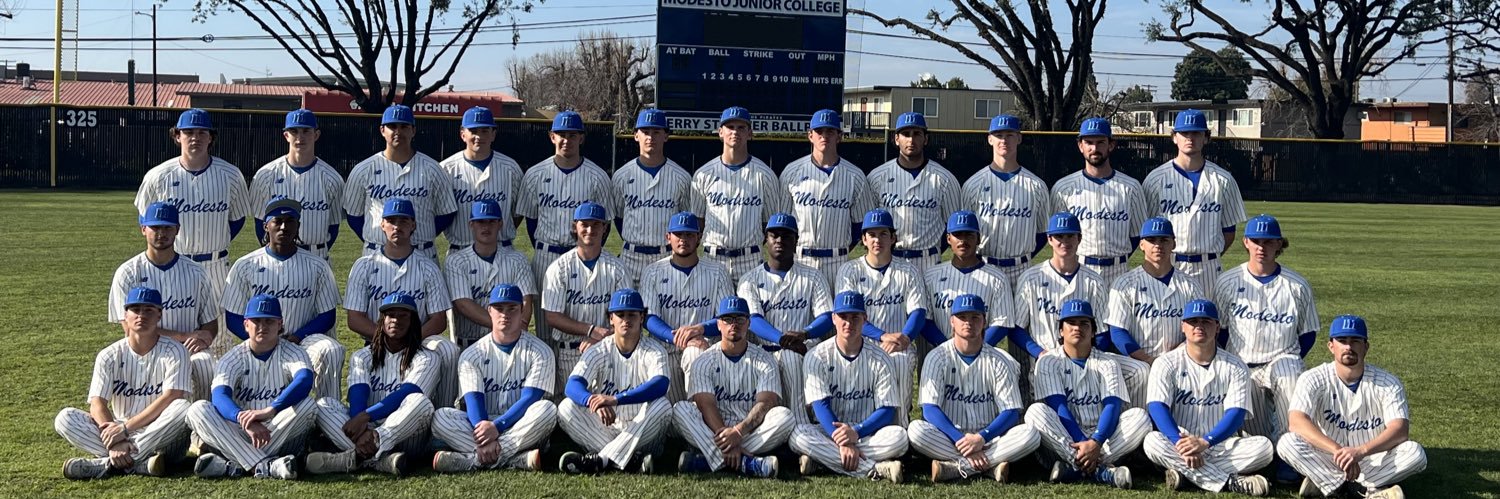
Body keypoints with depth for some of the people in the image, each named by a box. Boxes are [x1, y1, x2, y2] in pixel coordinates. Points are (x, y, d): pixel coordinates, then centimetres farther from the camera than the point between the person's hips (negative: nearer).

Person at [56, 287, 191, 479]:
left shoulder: (174, 352, -3)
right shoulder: (109, 356, 4)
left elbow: (172, 398, -16)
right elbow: (97, 404, -7)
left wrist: (125, 427, -23)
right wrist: (114, 441, -26)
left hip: (161, 439, -2)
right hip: (119, 430, 2)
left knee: (182, 408, -33)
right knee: (64, 418, -17)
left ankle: (105, 463, -30)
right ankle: (139, 463, -33)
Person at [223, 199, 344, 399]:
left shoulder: (317, 266, 4)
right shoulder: (245, 266, 3)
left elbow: (327, 316, 5)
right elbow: (233, 319, 4)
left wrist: (297, 336, -13)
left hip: (303, 339, 1)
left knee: (332, 351, -32)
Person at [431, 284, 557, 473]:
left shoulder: (540, 351, 1)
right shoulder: (472, 354, 7)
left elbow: (530, 399, -10)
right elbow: (474, 400, -7)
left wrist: (497, 426, -26)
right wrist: (483, 436, -28)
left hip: (522, 430, -1)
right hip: (483, 425, 1)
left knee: (547, 409, -32)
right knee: (440, 417, -24)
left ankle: (473, 460, -33)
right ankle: (518, 460, -36)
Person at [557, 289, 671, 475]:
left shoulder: (654, 352, -4)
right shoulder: (599, 351, 2)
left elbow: (660, 385, -26)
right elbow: (573, 385, -16)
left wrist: (616, 399, -40)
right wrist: (595, 402, -40)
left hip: (641, 436, -2)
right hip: (604, 430, 2)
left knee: (662, 405, -30)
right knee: (566, 407, -20)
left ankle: (600, 460, -32)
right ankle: (630, 460, -32)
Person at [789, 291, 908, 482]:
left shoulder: (879, 359, 0)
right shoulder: (817, 356, -2)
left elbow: (887, 410, -5)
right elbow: (821, 405, -11)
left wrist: (857, 432, -24)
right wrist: (842, 443, -27)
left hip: (868, 432, 0)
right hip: (829, 430, 0)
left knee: (899, 436, -30)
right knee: (798, 434, -32)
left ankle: (821, 460, -29)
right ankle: (876, 469, -38)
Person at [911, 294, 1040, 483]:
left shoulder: (999, 361, 2)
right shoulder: (937, 358, -1)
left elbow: (1011, 412, -3)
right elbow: (930, 409, -10)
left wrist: (981, 438, -20)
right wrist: (961, 440, -23)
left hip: (988, 438, 1)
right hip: (948, 437, -1)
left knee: (1030, 435, -26)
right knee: (915, 429, -31)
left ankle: (954, 467, -28)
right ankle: (989, 466, -29)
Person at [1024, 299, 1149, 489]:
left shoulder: (1107, 364, 8)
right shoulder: (1048, 362, 4)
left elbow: (1112, 406, -9)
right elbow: (1058, 406, -10)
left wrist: (1095, 443, -29)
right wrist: (1081, 443, -25)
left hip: (1101, 438, 1)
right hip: (1062, 443, -1)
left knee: (1139, 416, -22)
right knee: (1035, 411, -29)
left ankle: (1074, 468, -34)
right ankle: (1098, 471, -39)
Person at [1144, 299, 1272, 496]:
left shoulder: (1235, 366, 2)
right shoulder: (1166, 363, 0)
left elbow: (1236, 414, -9)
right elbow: (1157, 407, -14)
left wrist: (1205, 442, -26)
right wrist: (1180, 443, -31)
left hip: (1222, 445, 1)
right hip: (1179, 445, -1)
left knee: (1263, 446, -25)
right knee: (1152, 441, -33)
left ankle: (1184, 472, -28)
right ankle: (1232, 483, -36)